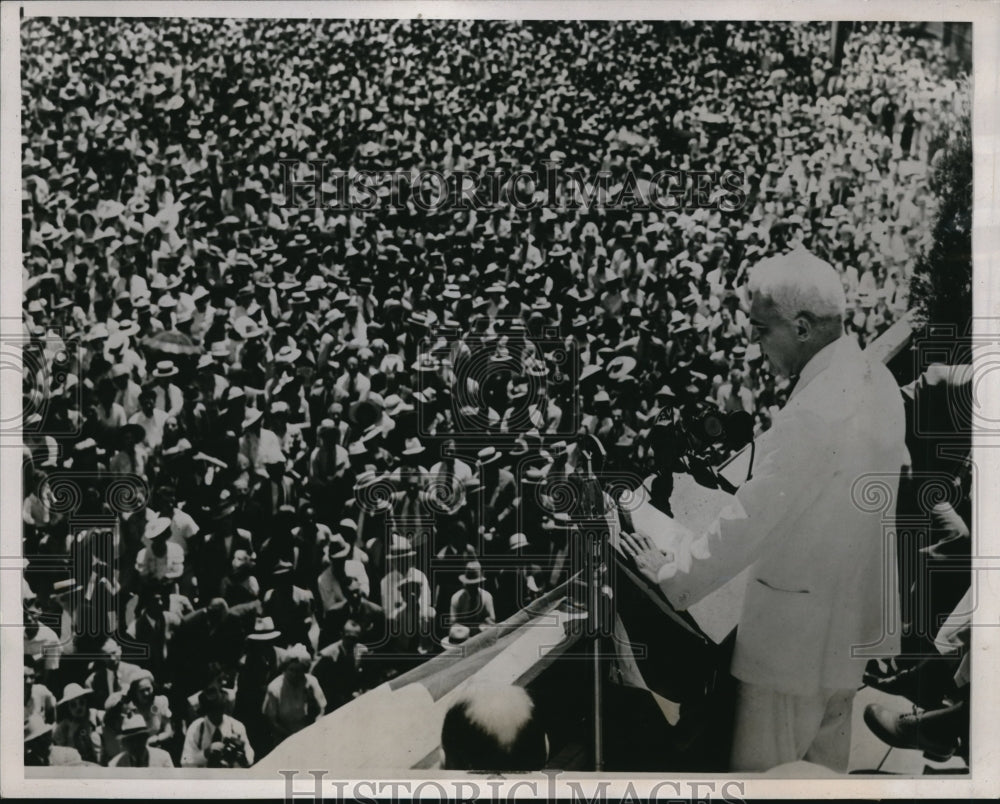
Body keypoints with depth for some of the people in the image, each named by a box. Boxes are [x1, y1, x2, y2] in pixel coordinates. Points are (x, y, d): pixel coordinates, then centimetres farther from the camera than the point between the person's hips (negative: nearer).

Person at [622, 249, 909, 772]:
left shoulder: (813, 413, -29)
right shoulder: (877, 380, 0)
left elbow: (751, 519, -25)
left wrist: (673, 575, -13)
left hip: (797, 627, -9)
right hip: (851, 615, 9)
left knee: (760, 768, 5)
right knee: (827, 758, 24)